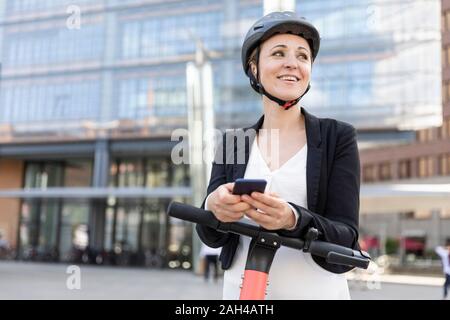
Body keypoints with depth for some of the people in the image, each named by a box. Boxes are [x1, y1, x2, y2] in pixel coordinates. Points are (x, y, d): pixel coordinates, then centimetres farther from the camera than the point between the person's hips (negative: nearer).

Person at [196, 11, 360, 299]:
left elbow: (346, 239, -12)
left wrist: (293, 219, -30)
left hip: (316, 289, -2)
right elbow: (211, 236, -3)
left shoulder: (337, 136, -6)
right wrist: (214, 208, -24)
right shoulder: (232, 142, 1)